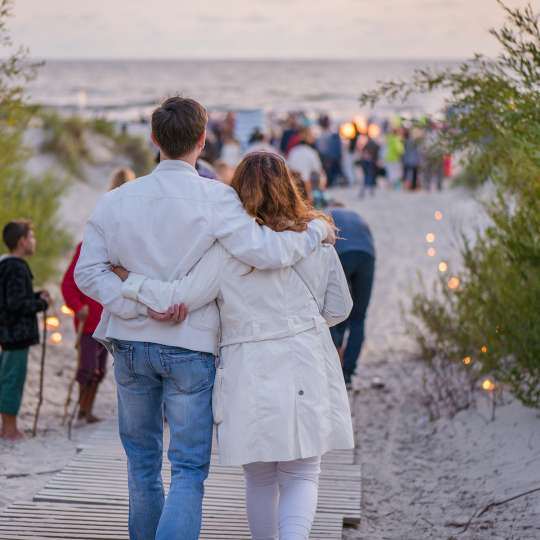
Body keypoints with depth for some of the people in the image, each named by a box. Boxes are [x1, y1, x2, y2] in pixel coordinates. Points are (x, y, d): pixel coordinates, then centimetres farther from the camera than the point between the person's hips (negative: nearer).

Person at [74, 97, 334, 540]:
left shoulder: (116, 201, -1)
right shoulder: (215, 199, -14)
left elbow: (88, 272, -6)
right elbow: (265, 252, -21)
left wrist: (142, 307, -11)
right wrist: (316, 230, -5)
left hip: (132, 343, 4)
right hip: (190, 346, -4)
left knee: (142, 461, 19)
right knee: (189, 470, -1)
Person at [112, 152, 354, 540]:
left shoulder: (228, 247, -9)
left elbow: (178, 298, -13)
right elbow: (339, 307, 10)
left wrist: (127, 278, 0)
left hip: (251, 375, -1)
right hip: (306, 371, 1)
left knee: (260, 480, 17)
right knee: (301, 477, 6)